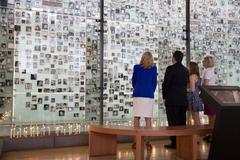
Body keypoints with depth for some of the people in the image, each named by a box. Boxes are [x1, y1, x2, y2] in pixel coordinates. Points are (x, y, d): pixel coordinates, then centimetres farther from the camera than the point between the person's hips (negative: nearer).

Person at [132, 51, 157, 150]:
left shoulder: (136, 67, 4)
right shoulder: (153, 68, 3)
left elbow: (133, 81, 10)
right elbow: (154, 82, 6)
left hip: (138, 95, 1)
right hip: (149, 95, 0)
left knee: (136, 118, 6)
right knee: (148, 118, 3)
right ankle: (147, 141, 2)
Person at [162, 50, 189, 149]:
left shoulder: (170, 69, -10)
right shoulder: (186, 70, 10)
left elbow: (165, 84, -10)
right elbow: (186, 84, 13)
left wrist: (164, 96, 1)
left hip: (172, 100, -6)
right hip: (183, 99, 6)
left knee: (173, 122, -2)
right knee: (182, 121, 11)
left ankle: (174, 142, 0)